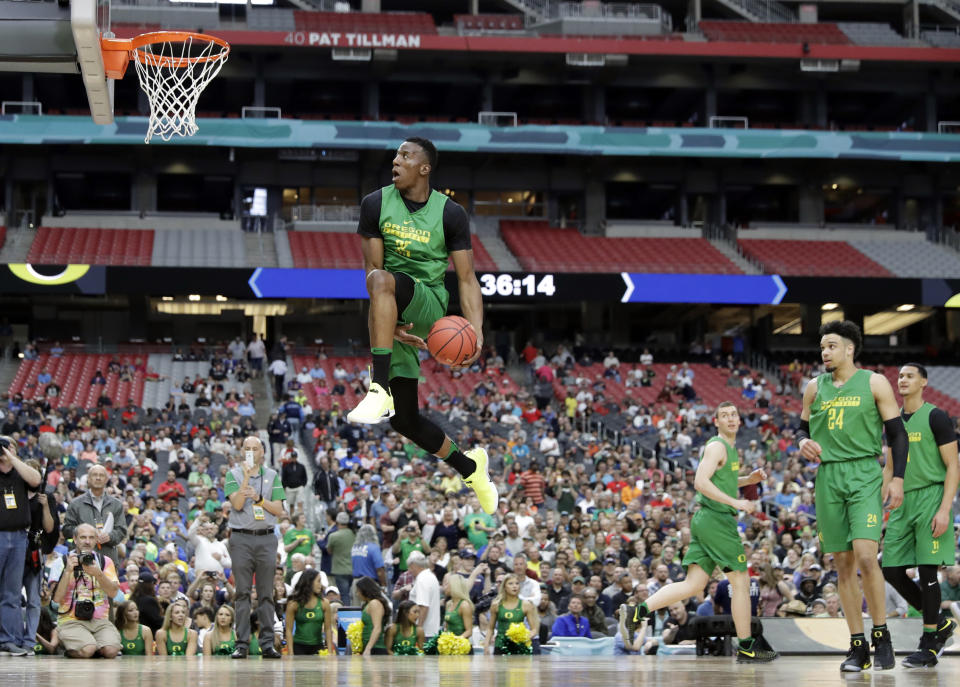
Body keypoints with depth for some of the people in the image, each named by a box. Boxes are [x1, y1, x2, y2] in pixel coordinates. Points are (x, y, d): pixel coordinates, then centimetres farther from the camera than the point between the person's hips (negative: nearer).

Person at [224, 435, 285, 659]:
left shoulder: (272, 475, 11)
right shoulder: (233, 475, 6)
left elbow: (278, 509, 6)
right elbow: (237, 504, -9)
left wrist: (258, 498, -8)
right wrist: (246, 477, -16)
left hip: (266, 538, 2)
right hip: (241, 538, -1)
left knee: (266, 593, 1)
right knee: (242, 592, -2)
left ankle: (267, 643, 2)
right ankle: (242, 644, -1)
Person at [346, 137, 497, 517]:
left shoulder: (450, 213, -4)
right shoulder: (376, 204, 1)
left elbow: (466, 279, -3)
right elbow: (371, 268, -3)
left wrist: (476, 330, -19)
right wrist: (393, 324, -17)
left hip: (431, 303, -4)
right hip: (395, 316, 4)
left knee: (384, 281, -37)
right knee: (405, 420, 2)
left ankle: (380, 389, -41)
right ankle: (469, 466, 28)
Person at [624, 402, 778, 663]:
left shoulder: (730, 448, 20)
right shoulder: (716, 446, -11)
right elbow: (701, 482, -22)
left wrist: (749, 479, 18)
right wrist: (735, 502, -23)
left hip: (707, 521, 10)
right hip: (716, 519, -10)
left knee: (694, 585, 4)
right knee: (741, 581, -1)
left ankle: (640, 610, -4)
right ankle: (746, 648, 5)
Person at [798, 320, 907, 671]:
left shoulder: (874, 383, 1)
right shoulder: (814, 388, 12)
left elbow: (897, 433, 1)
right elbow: (804, 429, 21)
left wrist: (897, 478, -7)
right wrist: (803, 442, -3)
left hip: (865, 475, -4)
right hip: (828, 478, 4)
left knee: (865, 556, -18)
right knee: (843, 564, 4)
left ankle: (881, 636, -4)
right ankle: (857, 646, 9)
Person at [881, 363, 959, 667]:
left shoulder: (936, 417, -6)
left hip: (930, 497, -7)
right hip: (902, 503, 7)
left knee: (927, 570, -8)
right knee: (891, 570, 2)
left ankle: (929, 647, 0)